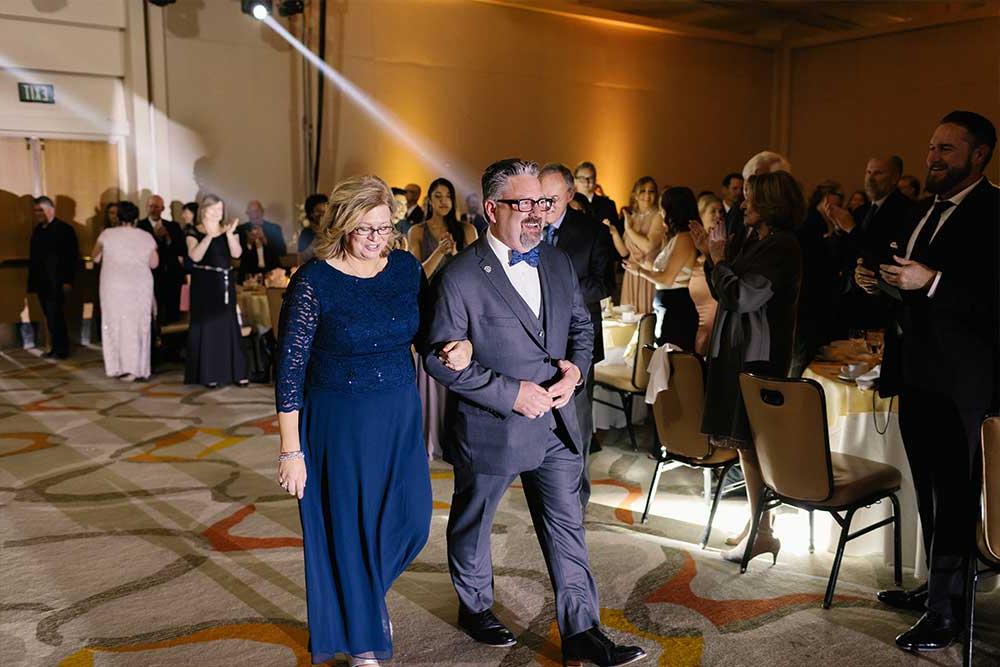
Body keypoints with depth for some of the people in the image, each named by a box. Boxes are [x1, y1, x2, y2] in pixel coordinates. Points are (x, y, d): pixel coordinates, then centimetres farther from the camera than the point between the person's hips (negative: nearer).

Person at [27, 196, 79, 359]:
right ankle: (56, 347, 15)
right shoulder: (37, 230, 14)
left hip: (56, 283, -6)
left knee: (54, 316, -6)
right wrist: (32, 280, 10)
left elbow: (73, 257, -10)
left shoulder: (65, 229, -6)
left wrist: (68, 280, -15)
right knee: (51, 316, 8)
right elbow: (33, 256, 16)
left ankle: (61, 349, 4)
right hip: (41, 283, 6)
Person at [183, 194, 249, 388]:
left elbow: (237, 253, -8)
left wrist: (229, 233, -23)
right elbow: (195, 256, -17)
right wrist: (209, 235, -26)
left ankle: (236, 372, 7)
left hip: (225, 283, 3)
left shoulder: (229, 229, 7)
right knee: (206, 326, -2)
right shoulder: (194, 232, -1)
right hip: (204, 284, -3)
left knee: (228, 325, 4)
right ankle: (209, 374, 2)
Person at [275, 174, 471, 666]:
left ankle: (367, 591, 45)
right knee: (346, 529, 9)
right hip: (338, 423, -4)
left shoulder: (407, 269, -2)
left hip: (400, 417, 4)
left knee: (410, 520, 11)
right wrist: (291, 451, -12)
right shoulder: (313, 282, -15)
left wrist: (459, 347, -13)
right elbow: (290, 368, -12)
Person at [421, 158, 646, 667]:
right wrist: (511, 392, -21)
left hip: (556, 423, 5)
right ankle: (474, 607, 41)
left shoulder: (558, 264, 4)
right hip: (490, 429, -4)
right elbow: (440, 357, -16)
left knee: (566, 527, 8)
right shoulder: (460, 277, -16)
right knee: (472, 525, 17)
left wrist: (576, 369, -7)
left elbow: (582, 325, 14)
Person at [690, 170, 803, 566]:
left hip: (758, 355, -10)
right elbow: (727, 295, 16)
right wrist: (709, 255, 9)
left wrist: (719, 258, -10)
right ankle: (758, 523, 25)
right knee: (746, 440, 14)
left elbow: (741, 297, -21)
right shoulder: (757, 241, 13)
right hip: (738, 350, 10)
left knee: (750, 441, -5)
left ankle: (762, 534, 5)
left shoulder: (781, 247, -15)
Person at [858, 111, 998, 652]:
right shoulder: (925, 211, 14)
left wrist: (932, 281, -27)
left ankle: (945, 609, 14)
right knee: (930, 491, 18)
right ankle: (936, 585, 34)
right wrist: (881, 282, 4)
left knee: (955, 495, 2)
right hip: (917, 374, 8)